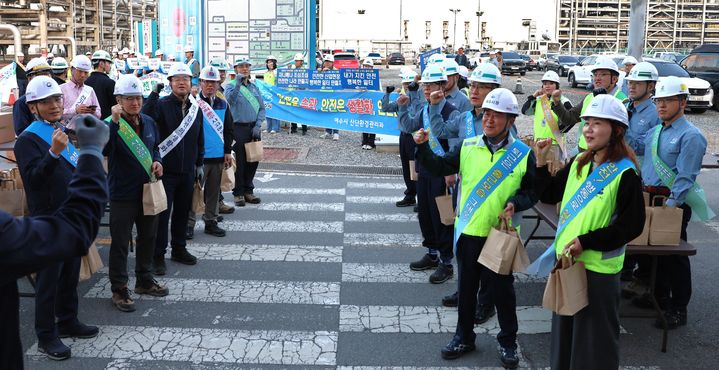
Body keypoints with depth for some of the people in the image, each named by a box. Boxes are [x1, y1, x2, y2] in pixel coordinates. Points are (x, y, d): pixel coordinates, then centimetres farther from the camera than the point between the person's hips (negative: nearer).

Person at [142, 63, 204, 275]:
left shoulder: (195, 108, 9)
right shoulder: (162, 105, -7)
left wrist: (199, 164, 16)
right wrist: (154, 93, -32)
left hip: (187, 171, 5)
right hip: (166, 170, -5)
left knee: (182, 212, 15)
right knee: (162, 214, 0)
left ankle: (179, 249, 29)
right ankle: (158, 256, 9)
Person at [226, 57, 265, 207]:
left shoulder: (254, 87, 14)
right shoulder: (232, 86, 0)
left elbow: (262, 108, 11)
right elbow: (231, 100, -22)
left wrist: (258, 126, -3)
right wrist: (238, 83, -35)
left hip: (254, 128, 5)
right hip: (239, 128, -5)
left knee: (253, 161, 9)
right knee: (239, 162, 0)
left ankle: (248, 191, 22)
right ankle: (238, 193, 10)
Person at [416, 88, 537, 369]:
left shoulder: (523, 154, -5)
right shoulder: (467, 147, 0)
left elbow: (532, 192, 1)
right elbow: (439, 167, -3)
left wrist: (515, 204, -18)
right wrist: (423, 147, -18)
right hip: (468, 231, 2)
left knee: (502, 288, 9)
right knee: (466, 286, 15)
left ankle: (508, 341, 28)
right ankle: (464, 336, 31)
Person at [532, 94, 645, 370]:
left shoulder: (625, 173, -16)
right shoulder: (578, 164, 6)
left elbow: (632, 226, -17)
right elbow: (549, 195, 14)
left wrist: (586, 242, -21)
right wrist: (541, 163, -1)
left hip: (598, 267, -7)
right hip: (564, 258, 7)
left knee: (595, 338, 5)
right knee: (563, 329, 20)